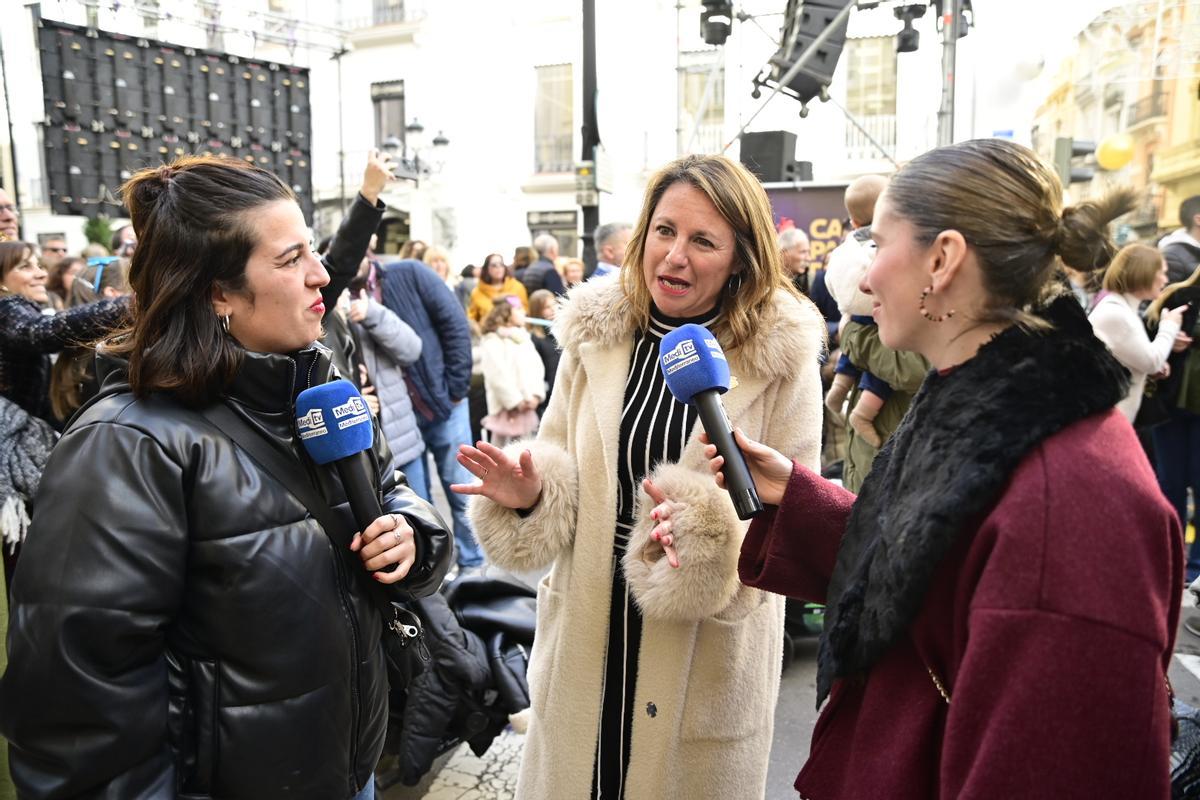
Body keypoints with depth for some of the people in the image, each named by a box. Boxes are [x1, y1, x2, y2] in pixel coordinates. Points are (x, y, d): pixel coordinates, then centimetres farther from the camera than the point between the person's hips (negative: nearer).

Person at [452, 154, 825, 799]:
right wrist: (531, 493, -17)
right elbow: (559, 473, 4)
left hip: (708, 654, -2)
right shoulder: (594, 335, -2)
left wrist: (709, 531, -27)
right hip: (586, 637, 3)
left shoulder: (781, 359, -10)